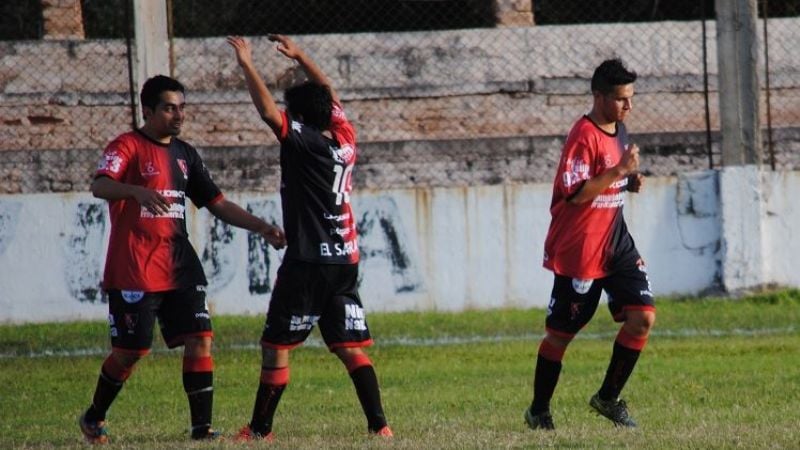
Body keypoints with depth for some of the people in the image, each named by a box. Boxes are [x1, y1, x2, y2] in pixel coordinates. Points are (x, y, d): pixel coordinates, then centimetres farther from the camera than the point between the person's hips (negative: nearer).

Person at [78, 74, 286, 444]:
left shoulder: (184, 154, 15)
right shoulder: (127, 147, -7)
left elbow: (217, 204, 19)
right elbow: (100, 186, -26)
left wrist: (260, 227, 6)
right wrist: (137, 191, -46)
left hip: (180, 267, 6)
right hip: (133, 271, -6)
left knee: (199, 340, -6)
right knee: (128, 351, -1)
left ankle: (201, 427, -4)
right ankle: (94, 418, 20)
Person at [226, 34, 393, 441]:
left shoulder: (303, 143, -10)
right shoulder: (344, 139, 9)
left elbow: (268, 111, -20)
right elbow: (330, 96, 25)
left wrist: (247, 65, -13)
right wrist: (300, 57, 31)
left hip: (307, 263, -7)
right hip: (345, 260, 7)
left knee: (275, 346, 2)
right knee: (350, 347, 6)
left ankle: (260, 428, 4)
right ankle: (378, 424, -4)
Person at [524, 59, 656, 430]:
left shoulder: (618, 130, 10)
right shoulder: (584, 136, -18)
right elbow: (576, 193, -25)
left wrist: (630, 180, 4)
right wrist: (619, 170, -28)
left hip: (615, 242, 8)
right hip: (578, 250, -8)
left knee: (643, 316, -7)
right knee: (560, 333, 3)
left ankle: (608, 398, 7)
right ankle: (538, 410, 18)